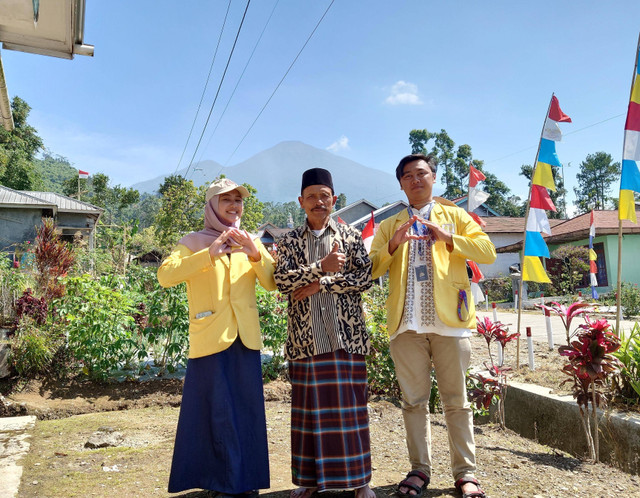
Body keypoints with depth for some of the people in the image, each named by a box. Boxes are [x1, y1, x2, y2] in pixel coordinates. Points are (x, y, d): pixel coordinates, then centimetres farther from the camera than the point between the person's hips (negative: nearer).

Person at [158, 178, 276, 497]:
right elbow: (165, 275, -15)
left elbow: (273, 283, 2)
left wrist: (257, 255, -15)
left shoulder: (249, 242, 13)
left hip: (245, 338, 4)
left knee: (247, 409, 8)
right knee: (217, 410, 2)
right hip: (210, 339, -3)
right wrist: (208, 255, -25)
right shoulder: (193, 242, 2)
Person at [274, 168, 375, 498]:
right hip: (305, 337, 1)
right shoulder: (290, 241, 10)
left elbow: (364, 277, -3)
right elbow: (282, 280, -5)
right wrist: (321, 267, -16)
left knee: (350, 406, 3)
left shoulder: (351, 237, 8)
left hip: (346, 335, 0)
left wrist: (320, 283, -10)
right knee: (308, 407, 6)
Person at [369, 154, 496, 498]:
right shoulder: (390, 225, 18)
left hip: (449, 320, -1)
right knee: (414, 401, 6)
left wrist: (447, 238, -12)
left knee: (456, 401, 3)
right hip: (407, 324, 2)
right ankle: (420, 470, 17)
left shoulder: (455, 216, 15)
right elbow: (371, 269, 5)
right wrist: (394, 244, -12)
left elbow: (488, 252, 1)